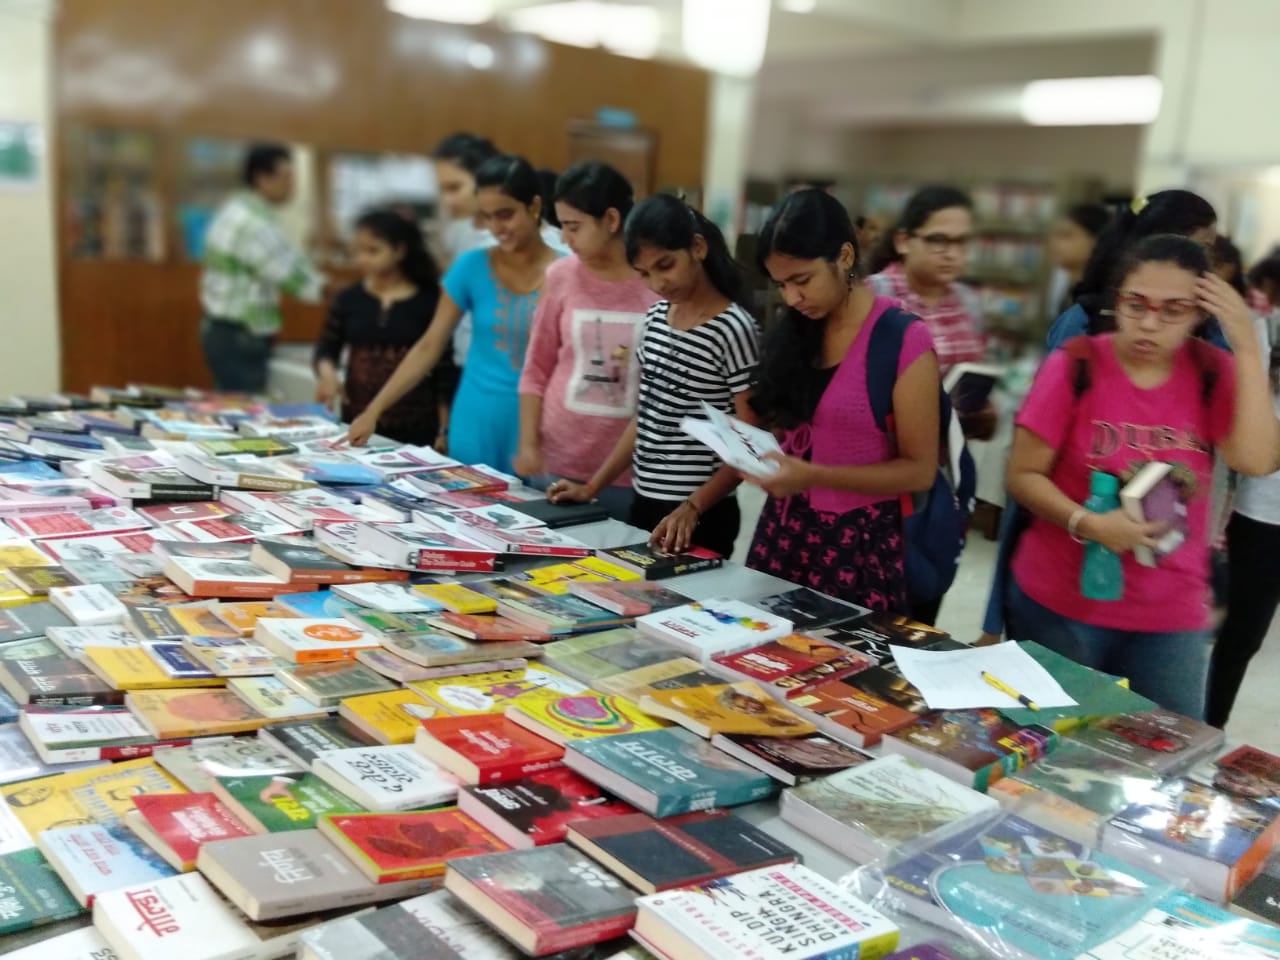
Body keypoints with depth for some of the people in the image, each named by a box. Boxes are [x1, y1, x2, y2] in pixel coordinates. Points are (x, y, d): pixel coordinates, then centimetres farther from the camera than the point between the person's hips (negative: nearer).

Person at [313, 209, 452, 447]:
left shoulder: (429, 301, -4)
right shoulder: (349, 298, 5)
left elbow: (444, 369, -3)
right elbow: (327, 348, 10)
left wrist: (445, 429, -5)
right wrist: (327, 373, -13)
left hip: (414, 429, -3)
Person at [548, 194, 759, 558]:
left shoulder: (733, 328, -14)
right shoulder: (656, 316, 7)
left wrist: (692, 508, -23)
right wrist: (592, 487, 10)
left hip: (702, 515, -6)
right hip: (644, 501, 7)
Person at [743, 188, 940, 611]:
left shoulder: (904, 340, -12)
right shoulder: (796, 329, 5)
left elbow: (919, 470, -11)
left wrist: (813, 476, -20)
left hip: (859, 541, -5)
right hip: (784, 529, 5)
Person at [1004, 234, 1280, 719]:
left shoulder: (1212, 373, 0)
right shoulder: (1075, 367, -10)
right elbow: (1023, 475, -8)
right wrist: (1087, 523, -24)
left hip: (1171, 616, 3)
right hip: (1060, 604, -2)